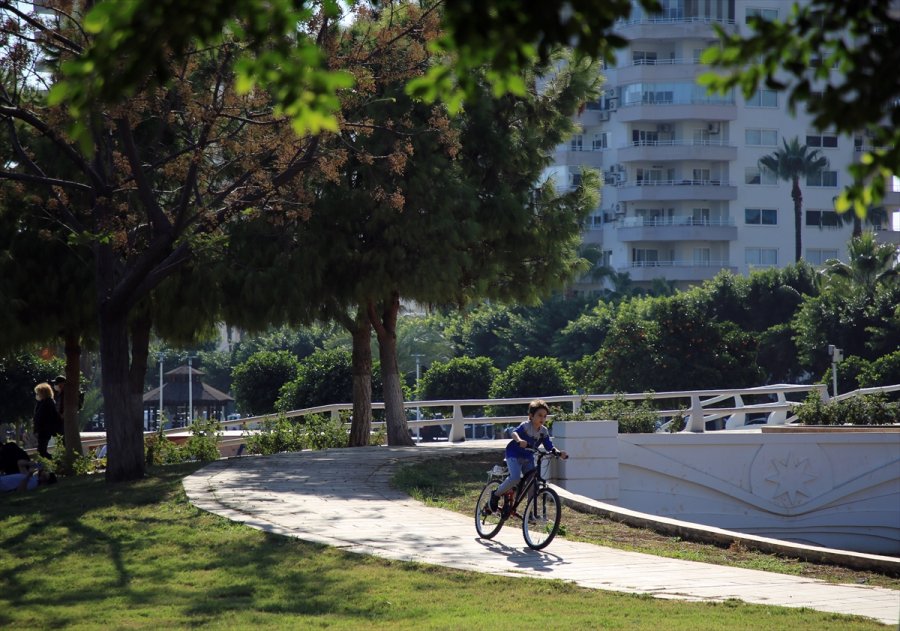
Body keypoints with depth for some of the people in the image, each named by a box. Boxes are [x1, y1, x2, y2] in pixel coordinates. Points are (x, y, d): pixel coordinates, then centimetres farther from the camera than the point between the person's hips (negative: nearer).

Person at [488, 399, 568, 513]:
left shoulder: (544, 431, -3)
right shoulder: (526, 426, -20)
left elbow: (550, 447, -6)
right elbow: (514, 432, -39)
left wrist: (559, 453, -27)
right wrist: (519, 440, -62)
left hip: (528, 458, 6)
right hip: (514, 455, -6)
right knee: (515, 478, -27)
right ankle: (496, 495, -5)